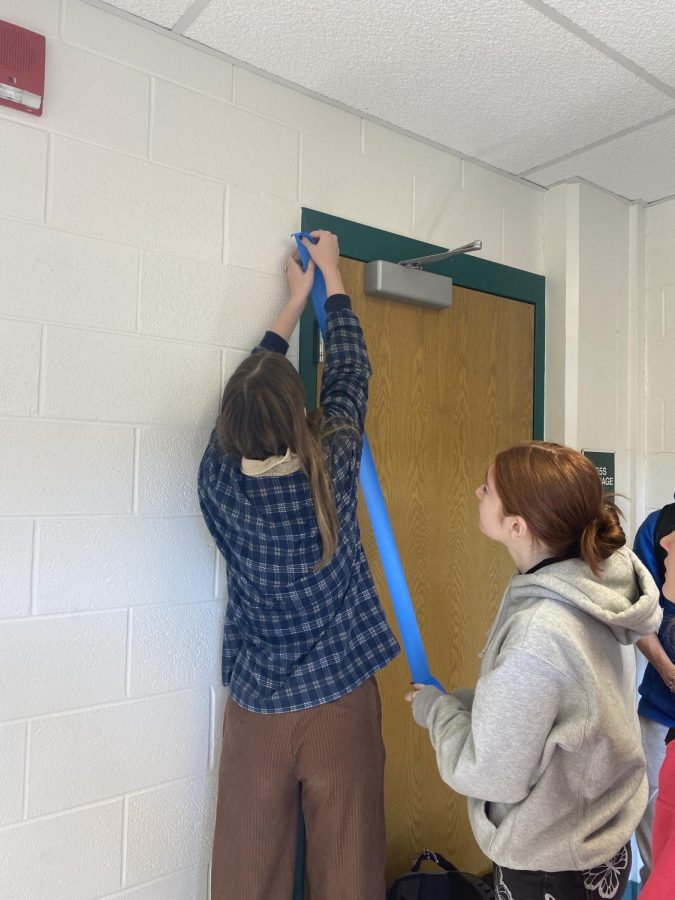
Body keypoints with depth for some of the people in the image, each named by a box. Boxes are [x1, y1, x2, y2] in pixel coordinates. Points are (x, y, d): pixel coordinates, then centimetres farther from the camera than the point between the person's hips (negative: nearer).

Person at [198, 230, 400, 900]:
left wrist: (295, 299, 16)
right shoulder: (329, 474, -16)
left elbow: (247, 395, 5)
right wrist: (330, 275, 13)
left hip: (255, 709, 2)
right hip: (341, 701, -1)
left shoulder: (220, 481, -12)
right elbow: (349, 375, 0)